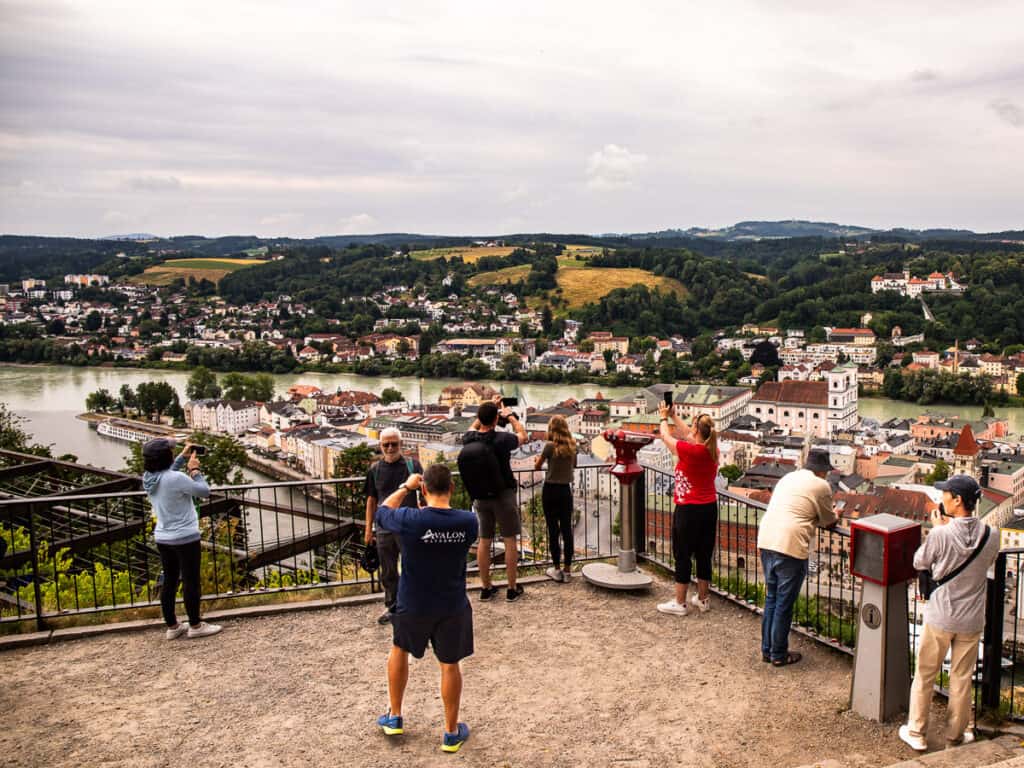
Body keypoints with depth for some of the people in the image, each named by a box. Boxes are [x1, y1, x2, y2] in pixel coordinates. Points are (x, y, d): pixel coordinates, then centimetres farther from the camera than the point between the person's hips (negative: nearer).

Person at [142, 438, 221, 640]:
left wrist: (183, 457, 17)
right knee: (191, 581, 6)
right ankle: (195, 625, 17)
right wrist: (194, 470, -4)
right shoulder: (177, 479, -25)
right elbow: (204, 492, -14)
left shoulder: (149, 478, -3)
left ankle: (172, 626, 25)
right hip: (185, 539, -7)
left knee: (169, 582, 15)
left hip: (163, 539, 7)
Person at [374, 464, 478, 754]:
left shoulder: (410, 520, -23)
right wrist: (437, 507, 16)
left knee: (399, 649, 26)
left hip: (413, 605, 0)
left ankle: (394, 717, 36)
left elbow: (381, 513, 0)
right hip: (453, 606, 1)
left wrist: (404, 487, 9)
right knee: (450, 665, 15)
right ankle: (451, 732, 27)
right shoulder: (469, 521, -16)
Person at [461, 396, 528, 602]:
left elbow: (475, 426, 17)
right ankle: (512, 588, 12)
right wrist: (511, 416, 13)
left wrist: (489, 407, 20)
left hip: (480, 496, 4)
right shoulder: (502, 439, -20)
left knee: (484, 541, 12)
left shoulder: (469, 439, -8)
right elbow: (523, 435, 1)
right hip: (503, 494, -4)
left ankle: (486, 588, 20)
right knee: (510, 541, 6)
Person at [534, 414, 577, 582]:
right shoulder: (572, 446, 1)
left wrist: (538, 459, 19)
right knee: (567, 529, 8)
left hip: (550, 490, -4)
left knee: (553, 530, 3)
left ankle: (557, 569, 10)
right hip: (566, 490, 4)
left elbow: (537, 466, -1)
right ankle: (567, 569, 12)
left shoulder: (550, 445, -13)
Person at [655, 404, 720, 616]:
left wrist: (664, 418, 15)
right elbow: (687, 434, 16)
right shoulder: (712, 450, 0)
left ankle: (679, 603, 11)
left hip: (688, 510, -7)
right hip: (709, 509, 7)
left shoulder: (690, 451, -20)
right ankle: (703, 599, 25)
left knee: (682, 555, 3)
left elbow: (666, 437, -3)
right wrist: (673, 415, 23)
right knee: (704, 555, 15)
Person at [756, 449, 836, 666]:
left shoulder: (789, 477, 20)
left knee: (771, 598, 18)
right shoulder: (821, 485, 0)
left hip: (766, 541, 7)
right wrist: (834, 515, 32)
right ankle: (779, 654, 15)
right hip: (790, 546, -7)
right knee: (785, 603, 5)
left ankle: (767, 649, 26)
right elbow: (827, 520, 11)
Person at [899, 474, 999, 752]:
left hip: (940, 617, -3)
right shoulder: (991, 536, -10)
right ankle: (956, 734, 31)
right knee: (962, 679, 17)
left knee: (924, 675, 13)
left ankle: (916, 733, 22)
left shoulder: (941, 534, -21)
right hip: (971, 620, 3)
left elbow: (919, 562, -4)